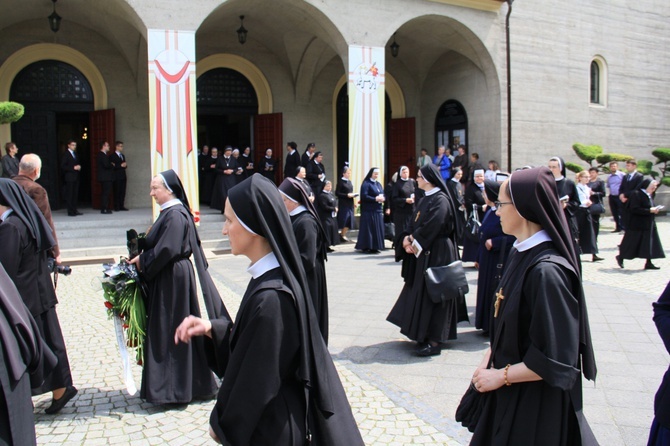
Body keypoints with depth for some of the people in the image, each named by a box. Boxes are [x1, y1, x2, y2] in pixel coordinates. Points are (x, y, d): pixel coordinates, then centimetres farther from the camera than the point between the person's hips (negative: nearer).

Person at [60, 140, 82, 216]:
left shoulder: (75, 154, 18)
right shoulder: (65, 154, -5)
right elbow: (63, 166, -11)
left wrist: (79, 167, 5)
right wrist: (73, 168, -16)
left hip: (76, 177, 7)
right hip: (69, 177, -7)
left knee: (75, 194, 8)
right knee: (69, 195, -4)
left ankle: (75, 210, 13)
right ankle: (71, 211, -3)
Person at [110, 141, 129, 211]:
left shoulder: (123, 155, 21)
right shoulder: (112, 156, -2)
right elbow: (112, 166, -12)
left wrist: (125, 165, 2)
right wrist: (121, 165, -15)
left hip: (123, 176, 7)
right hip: (117, 177, -7)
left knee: (123, 192, 4)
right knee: (117, 192, -5)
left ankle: (122, 206, 8)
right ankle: (116, 207, -2)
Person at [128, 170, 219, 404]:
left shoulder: (175, 215, -18)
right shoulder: (168, 212, 12)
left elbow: (166, 250, -23)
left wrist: (141, 260, -11)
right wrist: (142, 257, 7)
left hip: (174, 280, -10)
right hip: (166, 279, 10)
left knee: (173, 331, -1)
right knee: (165, 331, 15)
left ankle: (175, 389, 10)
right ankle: (174, 385, 25)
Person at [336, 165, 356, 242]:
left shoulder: (350, 182, 13)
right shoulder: (340, 182, -8)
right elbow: (337, 193, -13)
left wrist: (353, 195, 0)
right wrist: (347, 195, -19)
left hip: (350, 204, 7)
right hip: (343, 204, -7)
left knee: (349, 219, 6)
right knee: (344, 219, -4)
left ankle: (343, 234, 18)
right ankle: (342, 235, 11)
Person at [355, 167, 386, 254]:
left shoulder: (378, 184, 18)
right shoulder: (366, 184, -6)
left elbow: (383, 195, 17)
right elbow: (364, 196, -16)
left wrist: (383, 198, -6)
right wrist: (375, 199, -20)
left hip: (378, 210, 8)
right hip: (369, 211, -8)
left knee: (378, 229, 6)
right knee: (369, 229, -7)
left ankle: (375, 247, 12)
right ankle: (367, 247, -2)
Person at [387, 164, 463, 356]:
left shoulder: (440, 200, -15)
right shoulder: (425, 199, 14)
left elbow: (430, 228, -23)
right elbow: (413, 223, 11)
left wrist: (411, 239, -10)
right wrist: (407, 239, -6)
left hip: (436, 255, -9)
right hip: (422, 253, 9)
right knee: (421, 294, 13)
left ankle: (434, 342, 1)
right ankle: (425, 335, 23)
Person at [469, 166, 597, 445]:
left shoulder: (546, 270, -26)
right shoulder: (521, 254, 2)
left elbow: (555, 358, -25)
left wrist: (501, 376, -16)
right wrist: (488, 360, 1)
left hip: (536, 403, -8)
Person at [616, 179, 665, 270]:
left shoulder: (650, 196, 12)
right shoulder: (636, 194, -15)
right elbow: (634, 209, -23)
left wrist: (654, 210, -1)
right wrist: (649, 210, -23)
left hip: (648, 224, 8)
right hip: (637, 224, -8)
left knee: (650, 243, 4)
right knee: (632, 243, 1)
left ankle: (648, 263, 8)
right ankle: (620, 257, 19)